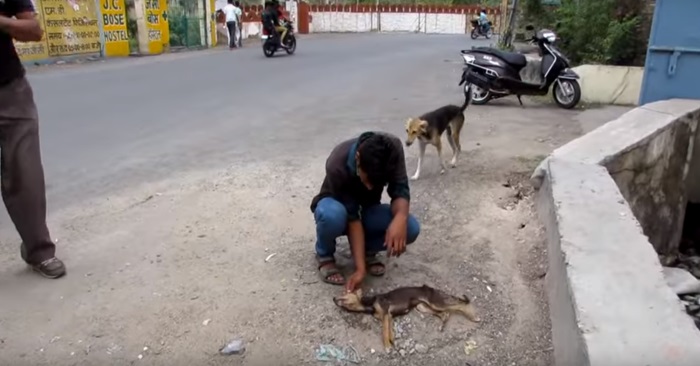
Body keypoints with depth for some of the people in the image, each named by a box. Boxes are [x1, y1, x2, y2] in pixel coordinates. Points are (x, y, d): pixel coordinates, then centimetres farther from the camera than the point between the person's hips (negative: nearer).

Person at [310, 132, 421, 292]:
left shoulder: (393, 148, -28)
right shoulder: (338, 166, -37)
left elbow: (400, 189, -25)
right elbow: (352, 217, -33)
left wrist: (400, 217, -48)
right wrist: (360, 268, -35)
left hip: (368, 208, 3)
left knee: (410, 228, -26)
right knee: (332, 215, -41)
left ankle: (368, 250, 2)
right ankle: (324, 255, -8)